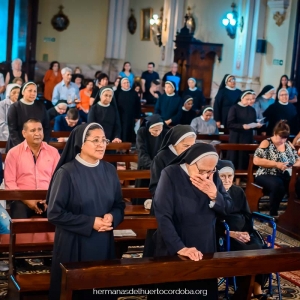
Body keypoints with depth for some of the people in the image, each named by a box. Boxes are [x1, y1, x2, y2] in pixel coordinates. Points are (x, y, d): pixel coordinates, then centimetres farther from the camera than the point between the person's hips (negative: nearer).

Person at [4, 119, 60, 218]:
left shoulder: (53, 151, 10)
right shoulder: (14, 153, 5)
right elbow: (9, 182, 0)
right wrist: (27, 200, -11)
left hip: (48, 199, 1)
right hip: (23, 200, -1)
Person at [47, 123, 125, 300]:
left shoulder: (110, 170, 4)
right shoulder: (66, 173, -11)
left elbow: (120, 205, 11)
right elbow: (54, 213, -12)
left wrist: (112, 217, -12)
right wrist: (90, 222, -16)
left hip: (104, 243, 4)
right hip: (74, 245, -4)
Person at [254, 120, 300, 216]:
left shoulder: (289, 144, 16)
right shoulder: (266, 143, 0)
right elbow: (256, 161, -11)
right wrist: (276, 164, -17)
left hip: (286, 176, 5)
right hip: (267, 176, -5)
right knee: (278, 185, -39)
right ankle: (273, 215, -23)